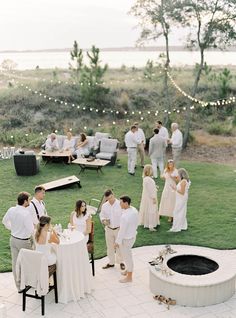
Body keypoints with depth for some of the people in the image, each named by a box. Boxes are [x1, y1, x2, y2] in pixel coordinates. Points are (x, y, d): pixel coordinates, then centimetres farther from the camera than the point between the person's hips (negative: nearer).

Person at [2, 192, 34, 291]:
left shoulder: (11, 210, -5)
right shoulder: (26, 213, -26)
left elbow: (5, 221, 14)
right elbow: (30, 230, -24)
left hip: (13, 239, 7)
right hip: (23, 241, -7)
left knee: (15, 263, 14)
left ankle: (19, 286, 27)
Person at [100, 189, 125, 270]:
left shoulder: (120, 204, -16)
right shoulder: (104, 206, -5)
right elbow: (102, 215, 8)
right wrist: (104, 221, -13)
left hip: (119, 229, -3)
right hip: (108, 229, 3)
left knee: (119, 246, 9)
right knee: (110, 246, 15)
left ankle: (121, 262, 28)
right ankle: (111, 262, 31)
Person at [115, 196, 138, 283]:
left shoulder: (125, 216, -33)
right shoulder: (134, 210, -7)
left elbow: (122, 231, -25)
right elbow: (136, 223, 7)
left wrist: (117, 242, -13)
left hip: (126, 239, -8)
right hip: (133, 236, 8)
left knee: (127, 257, 9)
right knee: (127, 254, 27)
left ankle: (129, 277, 26)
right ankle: (128, 270, 46)